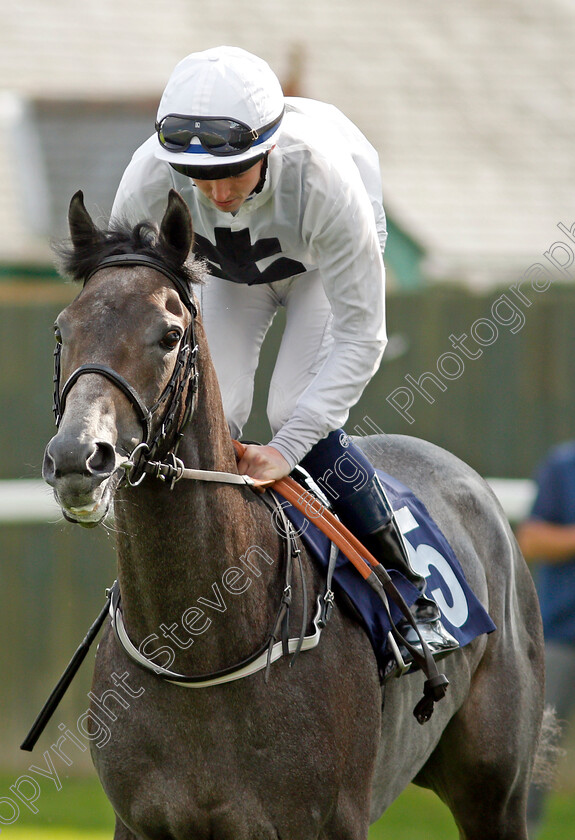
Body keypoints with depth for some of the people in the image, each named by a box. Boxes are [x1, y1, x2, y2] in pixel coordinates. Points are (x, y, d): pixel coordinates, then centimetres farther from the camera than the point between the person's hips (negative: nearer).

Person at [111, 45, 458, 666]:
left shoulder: (322, 176, -44)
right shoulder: (151, 179, -37)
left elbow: (361, 334, -36)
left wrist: (288, 446, -41)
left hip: (324, 262, -3)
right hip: (229, 273, 3)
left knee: (298, 414, -21)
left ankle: (408, 592, -5)